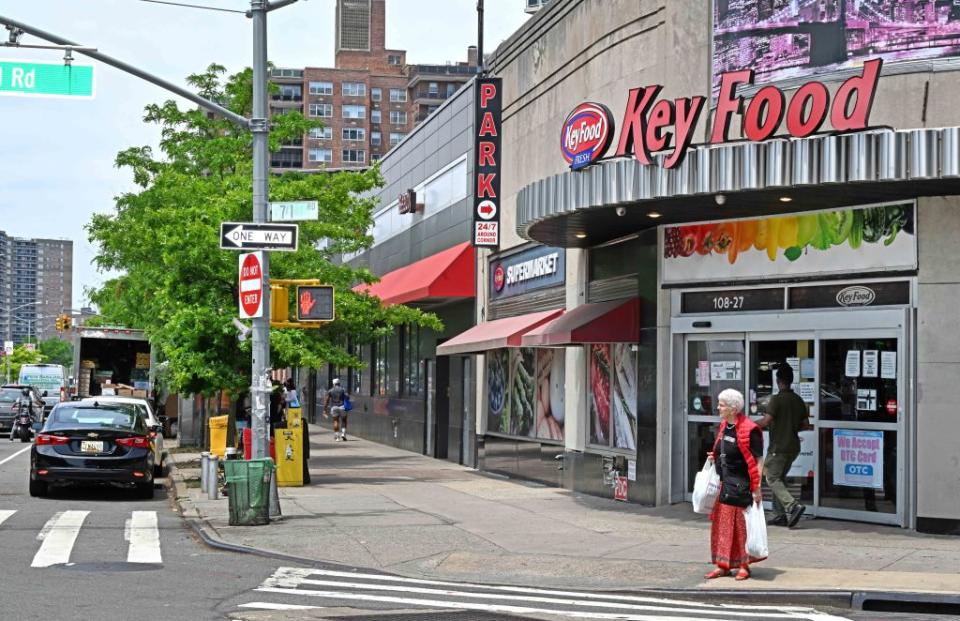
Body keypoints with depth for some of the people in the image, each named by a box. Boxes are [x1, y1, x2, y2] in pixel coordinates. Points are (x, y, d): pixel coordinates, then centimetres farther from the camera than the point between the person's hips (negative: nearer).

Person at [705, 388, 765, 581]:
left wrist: (756, 488, -16)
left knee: (740, 525, 0)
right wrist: (714, 457, 4)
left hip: (740, 485, -8)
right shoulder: (724, 426, 11)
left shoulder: (749, 430, -14)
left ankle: (743, 566, 11)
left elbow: (756, 462, -14)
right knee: (721, 524, 9)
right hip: (723, 484, 8)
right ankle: (722, 565, 16)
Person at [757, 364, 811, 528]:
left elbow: (766, 421, -21)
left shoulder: (777, 399, -13)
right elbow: (805, 424, 11)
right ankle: (780, 515, 12)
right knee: (780, 478, 16)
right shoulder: (798, 400, 9)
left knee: (772, 478, -2)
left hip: (778, 446, -7)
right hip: (793, 446, 7)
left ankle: (793, 506, -19)